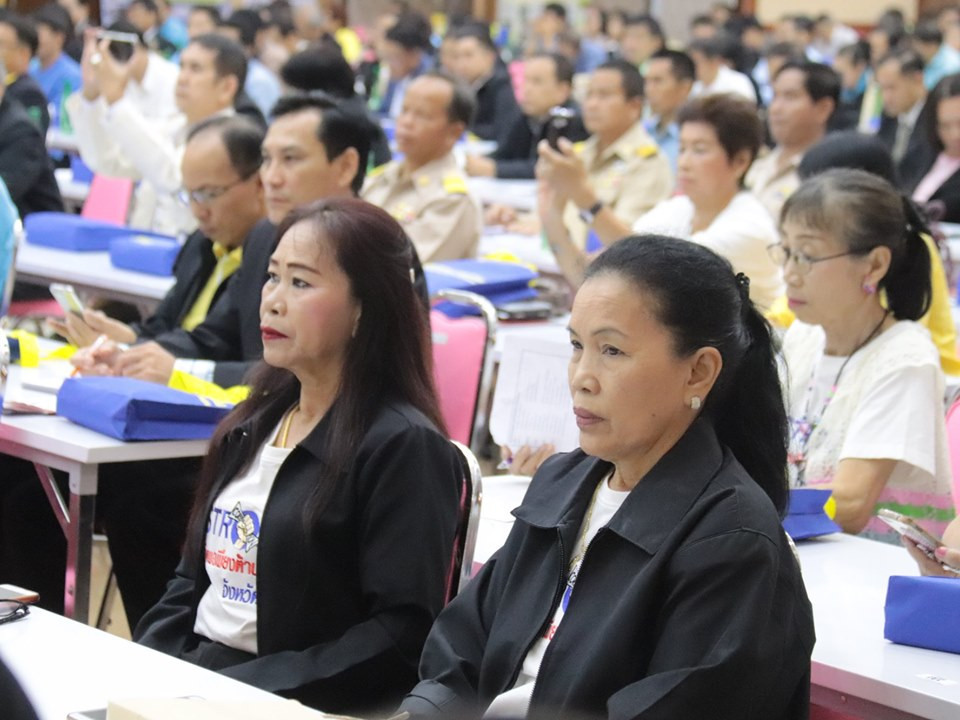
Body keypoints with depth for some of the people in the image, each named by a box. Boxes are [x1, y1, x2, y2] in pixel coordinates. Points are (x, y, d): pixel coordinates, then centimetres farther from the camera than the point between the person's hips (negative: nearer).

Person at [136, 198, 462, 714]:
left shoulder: (402, 445, -9)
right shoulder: (253, 425, 15)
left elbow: (403, 634, -15)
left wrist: (243, 687, -19)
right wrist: (144, 666, 2)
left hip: (291, 702, -7)